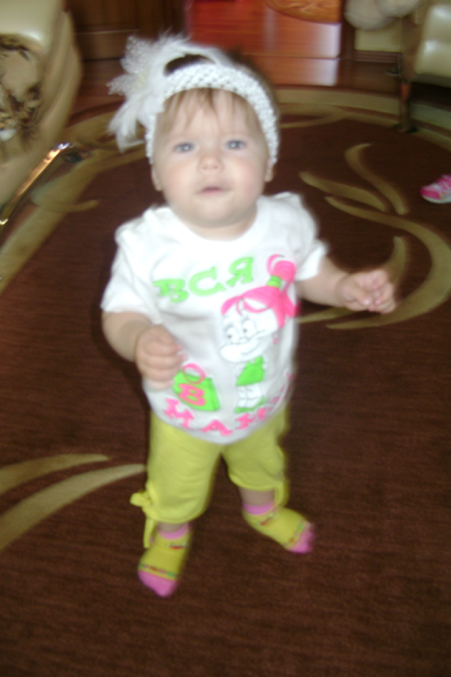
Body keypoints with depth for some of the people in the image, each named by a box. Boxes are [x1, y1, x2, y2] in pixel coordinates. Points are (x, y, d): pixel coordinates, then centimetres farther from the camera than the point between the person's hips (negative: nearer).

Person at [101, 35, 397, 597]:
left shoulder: (286, 222, -20)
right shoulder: (147, 245, -31)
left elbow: (308, 271, 0)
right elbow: (121, 313, -20)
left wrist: (345, 288, -19)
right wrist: (139, 341, -42)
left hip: (265, 396, 3)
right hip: (185, 409, -2)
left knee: (262, 462, 34)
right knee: (177, 485, 25)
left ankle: (264, 510, 70)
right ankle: (171, 533, 62)